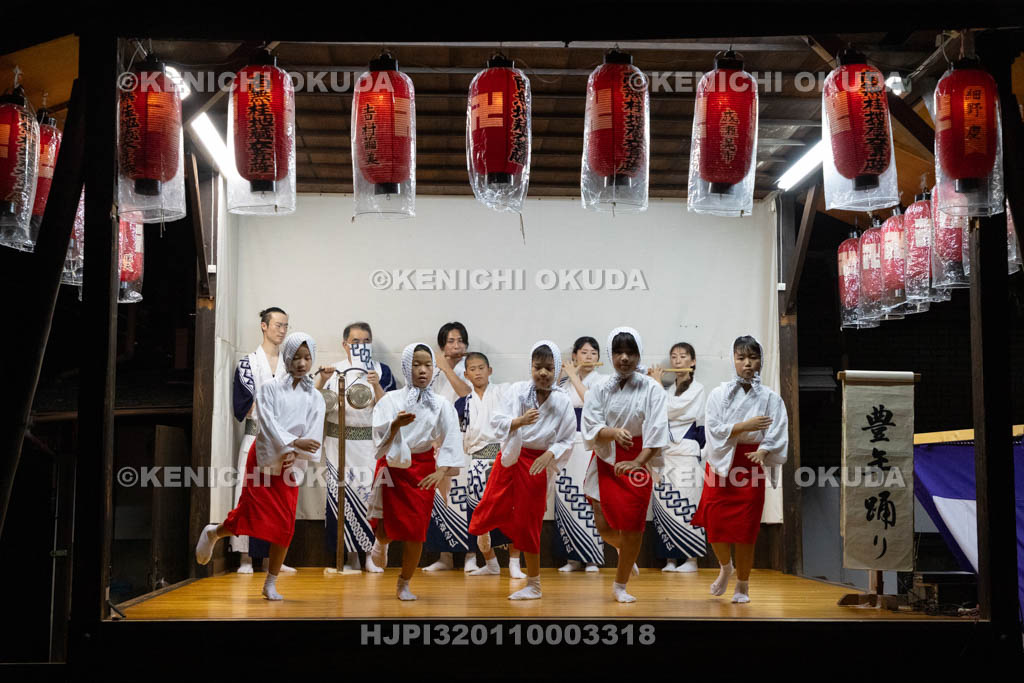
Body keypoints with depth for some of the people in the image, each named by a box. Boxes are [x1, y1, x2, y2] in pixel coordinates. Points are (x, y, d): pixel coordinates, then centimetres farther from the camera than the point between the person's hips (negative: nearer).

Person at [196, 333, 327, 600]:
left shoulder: (315, 399, 6)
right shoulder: (270, 389, 0)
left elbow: (314, 436, -2)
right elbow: (268, 423, -13)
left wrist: (295, 454, -18)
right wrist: (294, 442, -25)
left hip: (291, 466, 2)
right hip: (264, 458, -2)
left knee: (285, 525, -3)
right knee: (251, 515, -7)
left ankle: (271, 584, 10)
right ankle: (212, 533, 26)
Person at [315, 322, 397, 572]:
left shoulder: (382, 370, 6)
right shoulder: (334, 370, 9)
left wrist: (376, 385, -17)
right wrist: (322, 381, -14)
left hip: (370, 441, -1)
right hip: (339, 442, 1)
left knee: (370, 491, -8)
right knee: (341, 492, -4)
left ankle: (371, 552, -1)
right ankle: (350, 554, 3)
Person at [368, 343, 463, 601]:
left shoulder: (441, 405, -3)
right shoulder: (390, 400, -5)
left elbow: (451, 441, -10)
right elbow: (381, 440, -14)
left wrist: (442, 471, -25)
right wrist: (396, 425, -34)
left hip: (423, 470, 1)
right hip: (392, 466, -1)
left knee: (416, 531, -1)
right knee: (386, 528, 1)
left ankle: (404, 584, 20)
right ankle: (382, 542, 40)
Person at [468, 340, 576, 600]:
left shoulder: (563, 402, -10)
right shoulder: (517, 390, -8)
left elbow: (567, 441, -5)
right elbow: (498, 423, -10)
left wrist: (549, 455, -22)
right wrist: (520, 421, -28)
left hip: (537, 464, -2)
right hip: (509, 458, 2)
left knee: (528, 525, 5)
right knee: (490, 508, 5)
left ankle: (533, 585, 19)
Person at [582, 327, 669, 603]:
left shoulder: (652, 389, -6)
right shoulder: (600, 390, 1)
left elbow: (656, 431, -15)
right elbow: (591, 427, -9)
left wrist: (638, 462, -29)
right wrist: (614, 432, -30)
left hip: (637, 462, -2)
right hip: (605, 463, 2)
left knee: (632, 527, -2)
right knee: (604, 526, 1)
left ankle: (620, 585, 19)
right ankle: (624, 549, 39)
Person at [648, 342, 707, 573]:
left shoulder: (696, 389, 1)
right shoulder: (668, 390, 20)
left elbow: (670, 409, -11)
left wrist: (656, 383, 0)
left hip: (685, 452, -6)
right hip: (664, 451, 6)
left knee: (685, 502, -9)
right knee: (663, 502, 0)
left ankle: (691, 558, -6)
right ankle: (669, 559, 4)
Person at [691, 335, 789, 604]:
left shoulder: (771, 398, 0)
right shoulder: (719, 394, 0)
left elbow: (776, 435, -7)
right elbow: (714, 430, -10)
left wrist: (762, 451, -26)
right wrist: (746, 425, -19)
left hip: (750, 467, -1)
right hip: (720, 464, 1)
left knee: (745, 530, 0)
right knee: (716, 526, 1)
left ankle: (742, 585, 19)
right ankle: (725, 566, 33)